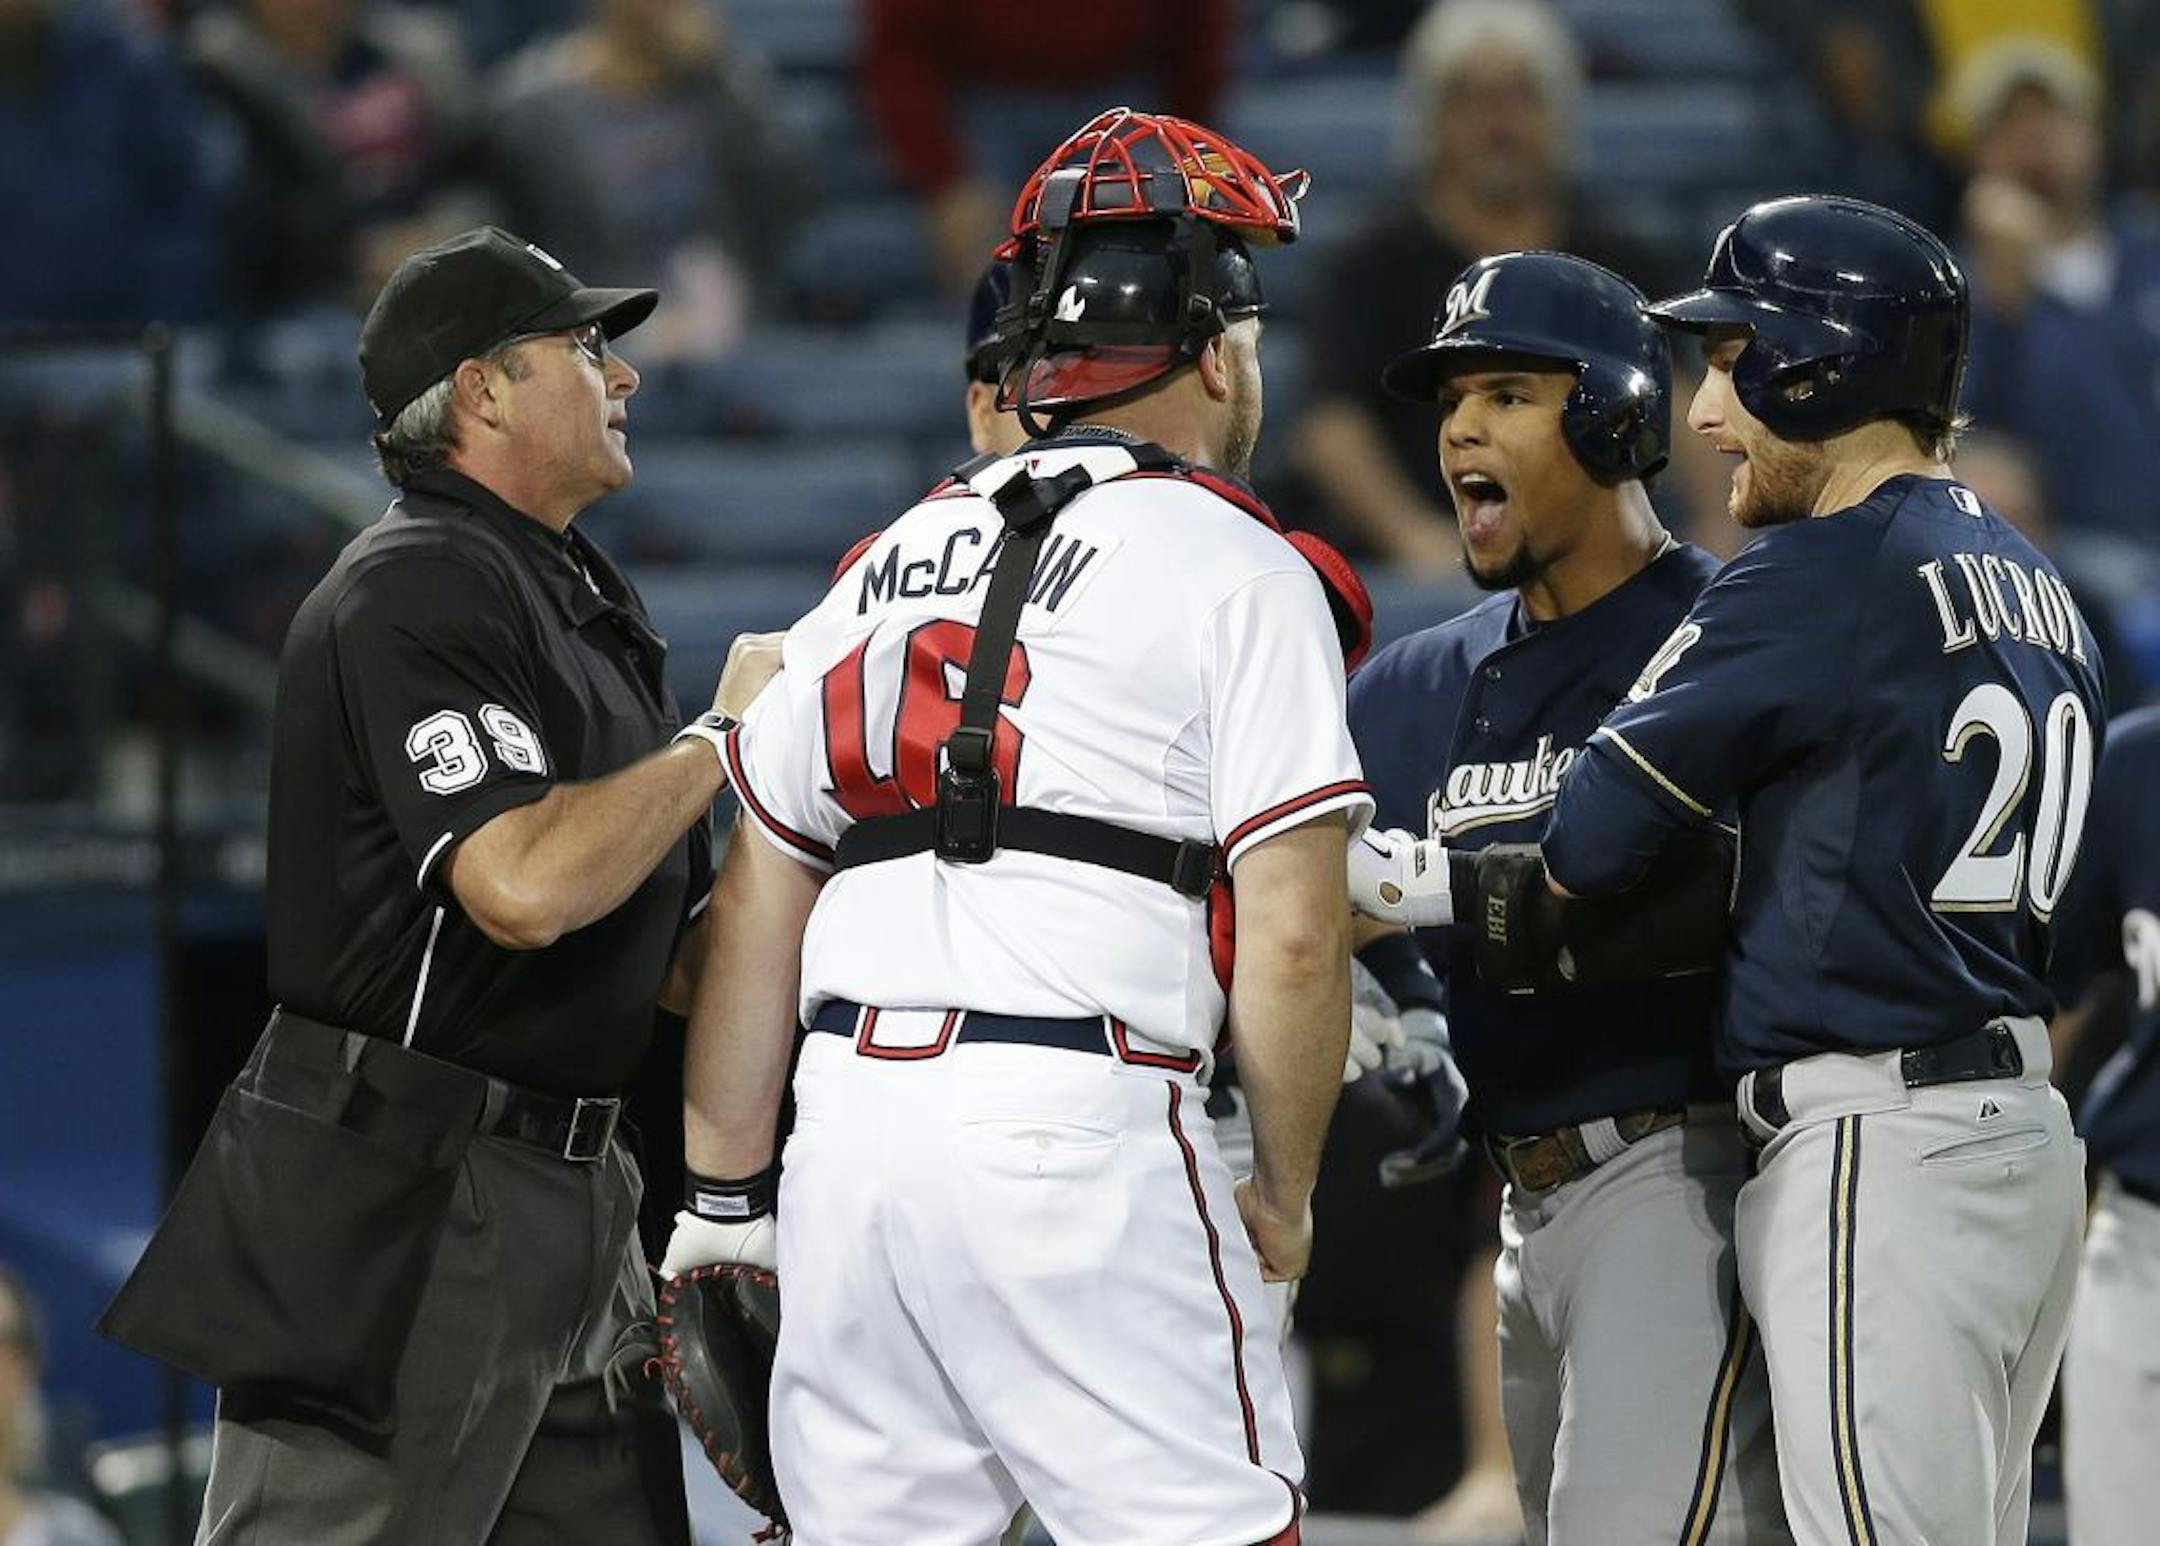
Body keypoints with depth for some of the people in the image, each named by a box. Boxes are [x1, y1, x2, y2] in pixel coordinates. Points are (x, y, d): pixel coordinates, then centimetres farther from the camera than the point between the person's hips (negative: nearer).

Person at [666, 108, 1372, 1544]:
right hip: (1079, 1122, -6)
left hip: (851, 1121, 6)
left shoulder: (890, 565, 20)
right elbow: (1292, 934, -6)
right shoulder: (1237, 566, 1)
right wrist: (1286, 1194, 6)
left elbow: (755, 908, 17)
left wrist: (727, 1190, 20)